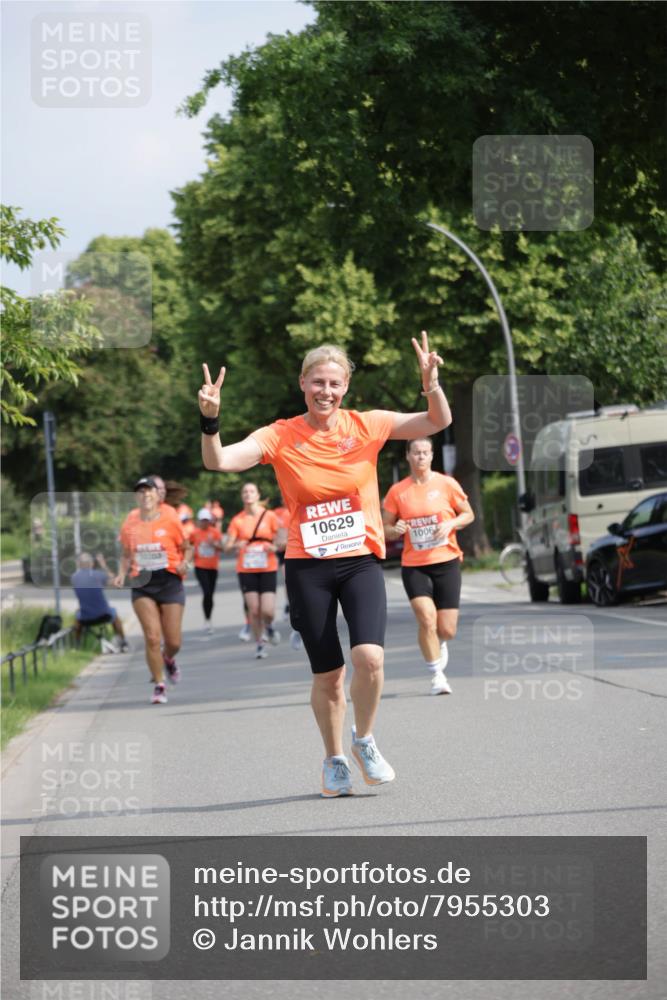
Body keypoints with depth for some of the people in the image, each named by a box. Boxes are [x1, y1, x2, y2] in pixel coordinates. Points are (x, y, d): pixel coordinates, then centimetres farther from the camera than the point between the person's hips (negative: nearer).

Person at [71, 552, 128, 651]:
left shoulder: (74, 577, -5)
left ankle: (77, 645, 35)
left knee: (77, 615, 36)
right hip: (103, 616, -1)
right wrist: (103, 564, 16)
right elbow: (111, 579, 10)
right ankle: (123, 643, 39)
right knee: (113, 612, 33)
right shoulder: (98, 574, -11)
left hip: (85, 619, 1)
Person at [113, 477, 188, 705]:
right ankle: (158, 686, 2)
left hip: (170, 582, -1)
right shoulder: (129, 524, 2)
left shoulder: (169, 521, -4)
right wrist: (121, 574, -2)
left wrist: (183, 563, -13)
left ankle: (168, 659, 37)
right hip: (142, 585, 1)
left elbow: (185, 548, 7)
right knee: (152, 637, -10)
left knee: (173, 642, 0)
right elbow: (126, 554, 15)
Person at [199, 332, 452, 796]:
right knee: (327, 674, 4)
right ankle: (335, 760, 28)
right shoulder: (281, 437, -4)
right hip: (308, 568, 0)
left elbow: (439, 422, -2)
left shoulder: (366, 426, 0)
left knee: (369, 656, -20)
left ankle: (364, 741, 7)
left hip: (361, 561, 0)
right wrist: (210, 421, -30)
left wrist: (431, 384, -21)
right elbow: (219, 461, -12)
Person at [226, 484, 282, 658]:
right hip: (246, 570, 1)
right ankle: (259, 643, 15)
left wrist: (274, 547, -17)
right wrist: (236, 546, -24)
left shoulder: (269, 516, 0)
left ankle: (269, 626, 25)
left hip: (268, 569, -1)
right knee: (253, 609, -4)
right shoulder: (237, 520, 1)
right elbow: (228, 547, -2)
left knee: (267, 611, -10)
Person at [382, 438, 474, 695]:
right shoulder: (397, 491, 1)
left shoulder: (446, 484, 0)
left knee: (447, 630, -1)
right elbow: (385, 528, 8)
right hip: (413, 565, 0)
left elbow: (468, 514, 8)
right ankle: (437, 675, -4)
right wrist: (396, 531, -15)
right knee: (426, 618, -20)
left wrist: (450, 524, -11)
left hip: (446, 562, 0)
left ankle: (439, 644, 38)